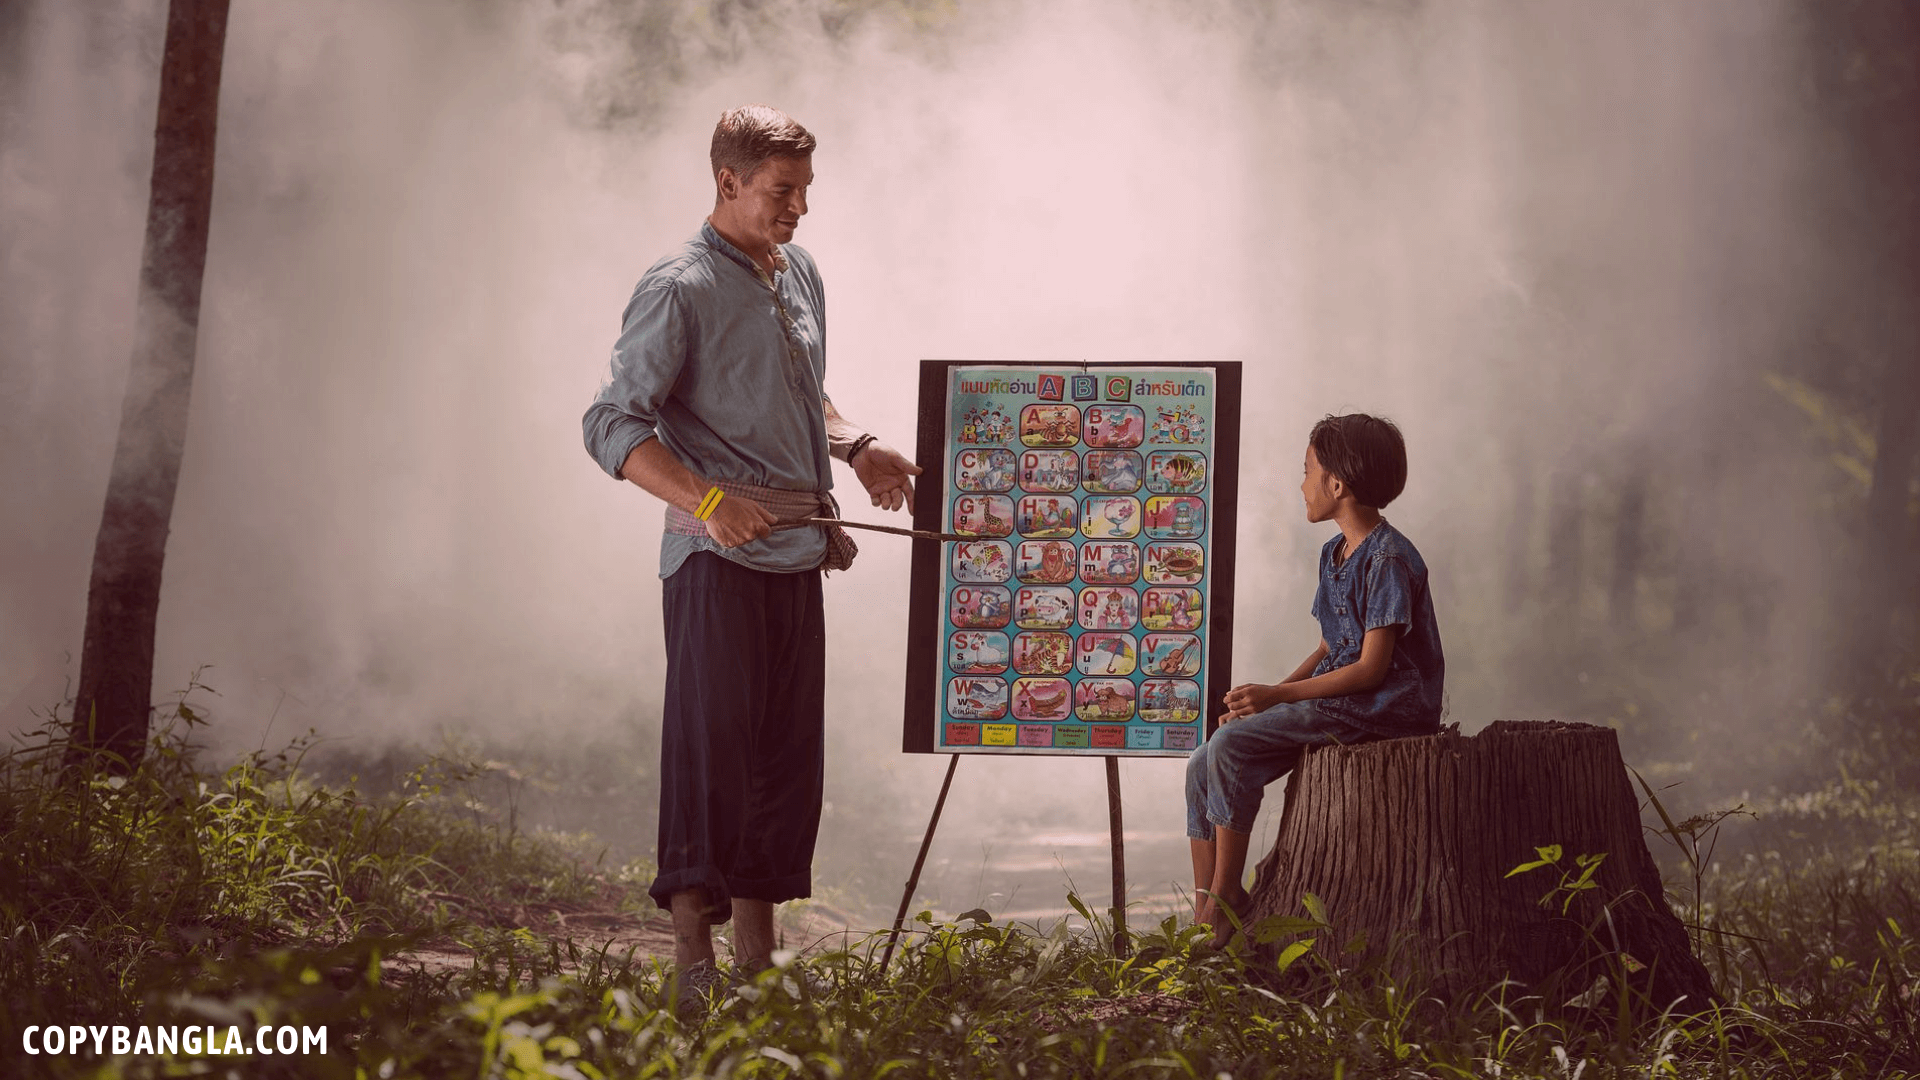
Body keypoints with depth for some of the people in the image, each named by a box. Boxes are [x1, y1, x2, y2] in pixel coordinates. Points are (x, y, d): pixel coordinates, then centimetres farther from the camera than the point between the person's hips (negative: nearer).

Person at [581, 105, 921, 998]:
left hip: (798, 555, 8)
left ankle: (757, 951, 15)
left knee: (790, 750, 8)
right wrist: (708, 499, -25)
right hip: (718, 557, -8)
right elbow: (612, 424, -13)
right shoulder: (680, 289, -9)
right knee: (711, 741, -8)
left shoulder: (800, 275, 16)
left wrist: (854, 448, 11)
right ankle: (692, 951, -5)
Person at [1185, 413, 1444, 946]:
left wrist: (1278, 695, -17)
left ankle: (1224, 902, -12)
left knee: (1232, 744, -23)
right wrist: (1271, 694, 2)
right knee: (1203, 765, -5)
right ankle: (1203, 921, -5)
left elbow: (1371, 668, -18)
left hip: (1386, 707, -9)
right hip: (1337, 701, 9)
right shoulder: (1334, 554, 16)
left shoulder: (1388, 559, -14)